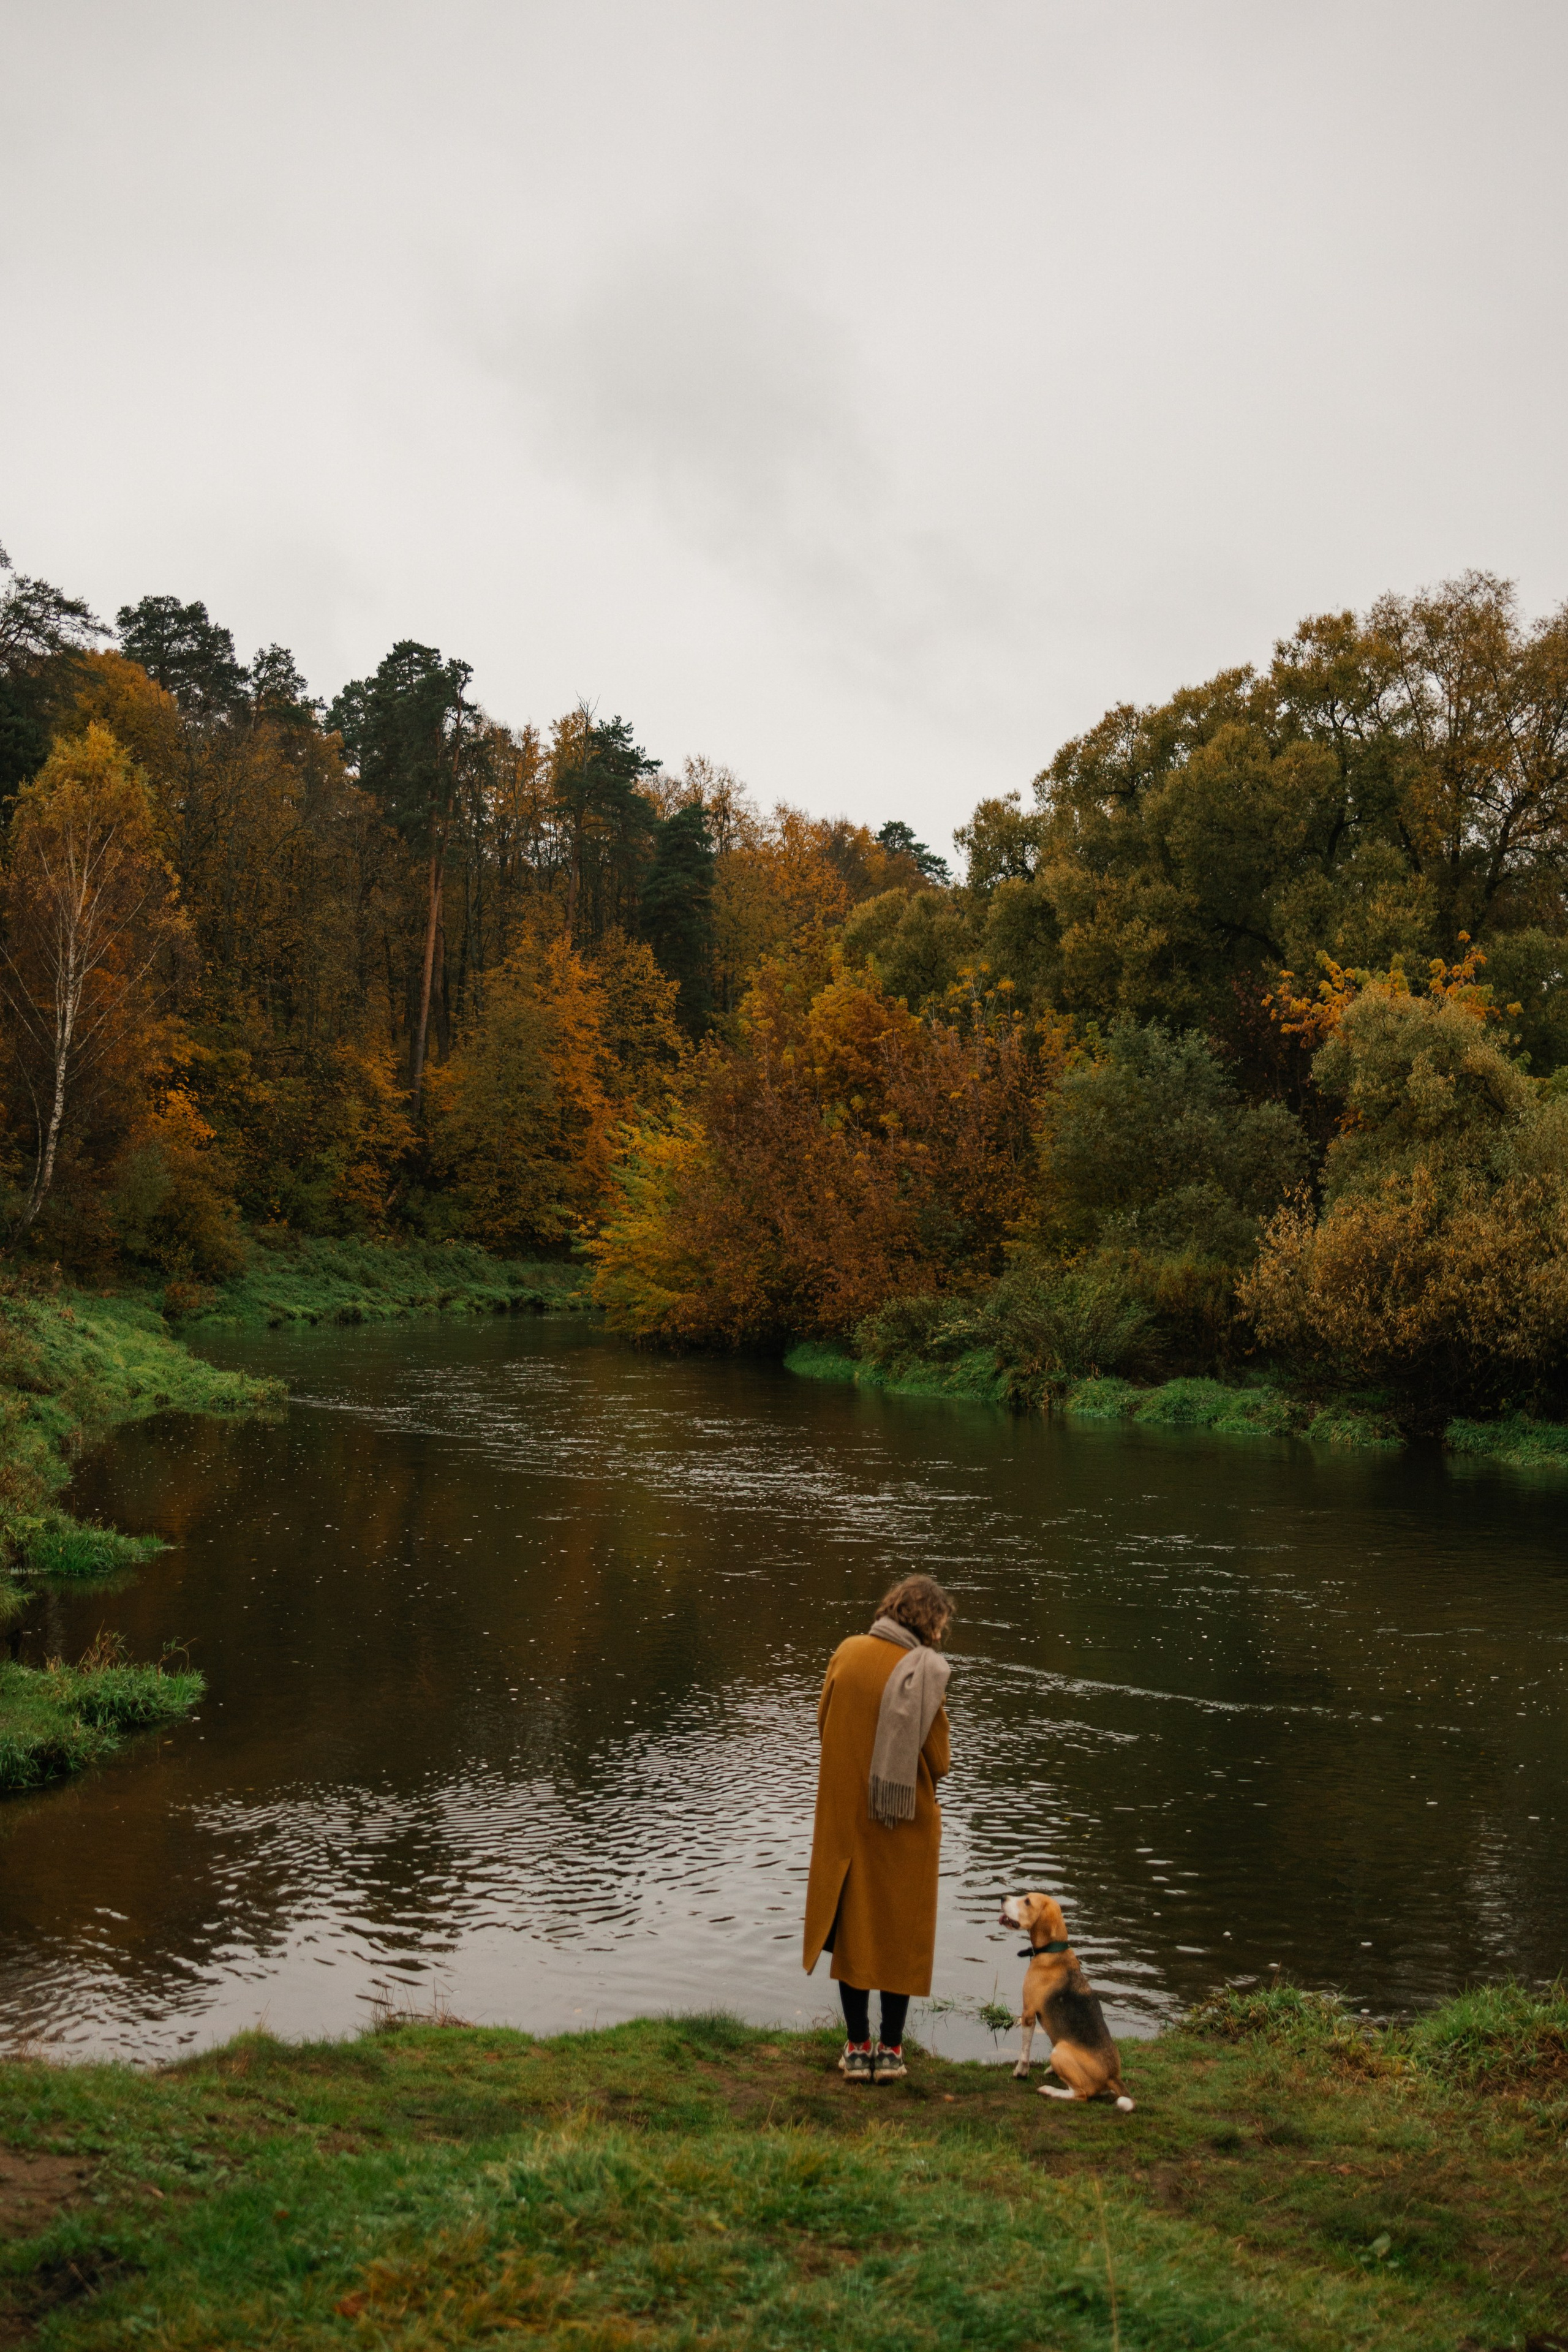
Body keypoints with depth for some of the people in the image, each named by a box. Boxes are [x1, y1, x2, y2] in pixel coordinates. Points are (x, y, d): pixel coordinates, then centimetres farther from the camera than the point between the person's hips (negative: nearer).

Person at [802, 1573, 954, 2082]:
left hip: (846, 1816, 3)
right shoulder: (926, 1671, -17)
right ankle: (890, 2048, 17)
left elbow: (824, 1723, 4)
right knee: (900, 1929, 12)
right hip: (907, 1820, -3)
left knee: (853, 1926, 14)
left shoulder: (847, 1652, -6)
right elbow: (937, 1760, -10)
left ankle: (857, 2048, 18)